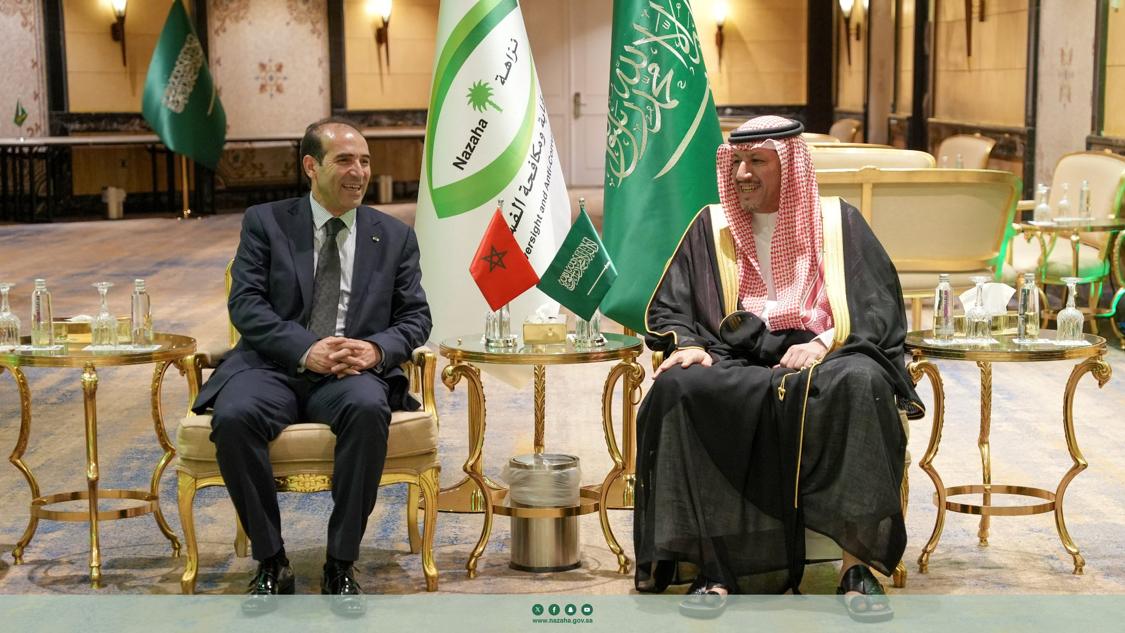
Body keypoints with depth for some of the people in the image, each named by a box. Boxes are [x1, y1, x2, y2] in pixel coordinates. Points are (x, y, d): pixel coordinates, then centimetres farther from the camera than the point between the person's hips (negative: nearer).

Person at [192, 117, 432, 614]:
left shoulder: (394, 236, 14)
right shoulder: (265, 223, 9)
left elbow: (416, 316, 10)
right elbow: (245, 304, -1)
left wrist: (376, 349, -13)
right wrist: (305, 349, -18)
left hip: (353, 373, 1)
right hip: (273, 367, 0)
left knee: (369, 409, -35)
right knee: (233, 418, -33)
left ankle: (341, 565, -21)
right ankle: (271, 563, -14)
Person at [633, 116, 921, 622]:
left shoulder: (839, 224, 11)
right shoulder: (710, 228, 15)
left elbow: (881, 308, 3)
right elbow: (666, 309, 12)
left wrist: (823, 343, -14)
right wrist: (688, 344, -10)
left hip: (824, 361, -1)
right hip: (733, 365, 1)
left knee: (861, 384, -37)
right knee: (679, 387, -32)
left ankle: (857, 563, -31)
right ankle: (714, 565, -32)